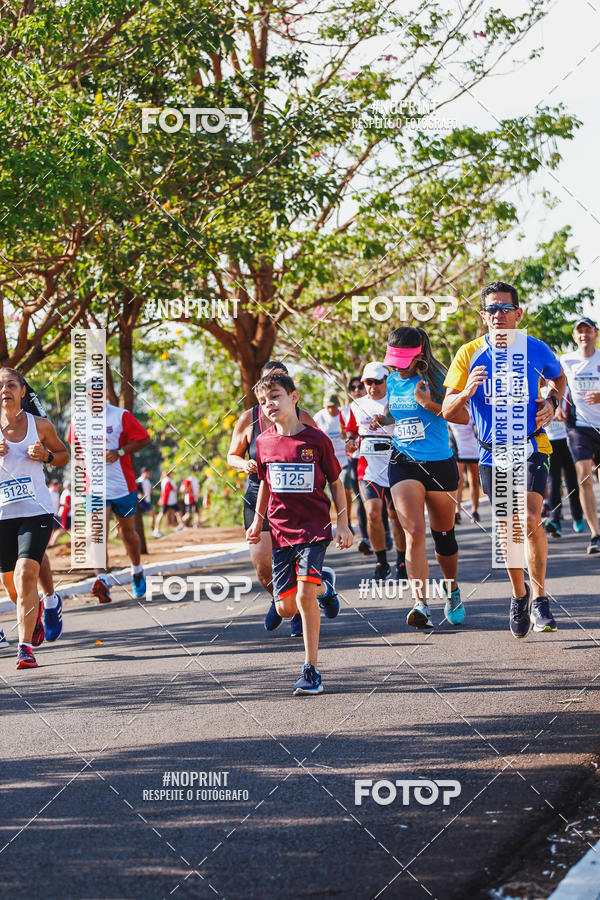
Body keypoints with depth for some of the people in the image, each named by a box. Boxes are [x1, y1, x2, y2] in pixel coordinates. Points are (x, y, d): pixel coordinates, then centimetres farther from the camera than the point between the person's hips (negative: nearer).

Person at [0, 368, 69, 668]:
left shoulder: (40, 425, 3)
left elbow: (64, 454, 16)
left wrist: (45, 455, -5)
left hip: (36, 511, -2)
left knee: (26, 575, -18)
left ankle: (25, 647, -18)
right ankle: (34, 611, 45)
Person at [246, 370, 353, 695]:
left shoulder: (316, 439, -7)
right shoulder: (264, 442, 3)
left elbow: (335, 483, 2)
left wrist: (343, 524, -2)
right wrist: (257, 521, 14)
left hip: (314, 528, -4)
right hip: (280, 531, 4)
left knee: (304, 596, -20)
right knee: (286, 607, 3)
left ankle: (311, 670, -11)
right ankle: (324, 584, 37)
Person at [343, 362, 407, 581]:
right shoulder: (357, 406, 11)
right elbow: (351, 430, 24)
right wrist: (350, 441, 2)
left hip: (394, 467, -2)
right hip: (369, 469, 2)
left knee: (396, 516, 3)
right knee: (373, 513, -13)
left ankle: (401, 563, 20)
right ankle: (382, 563, 1)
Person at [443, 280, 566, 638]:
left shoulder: (536, 349, -3)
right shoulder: (470, 354, -3)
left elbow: (559, 377, 19)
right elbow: (447, 411, -2)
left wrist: (552, 402, -1)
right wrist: (467, 391, -22)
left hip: (531, 446, -2)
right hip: (492, 453, 2)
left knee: (531, 520, -19)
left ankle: (539, 598, -3)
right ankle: (519, 594, 31)